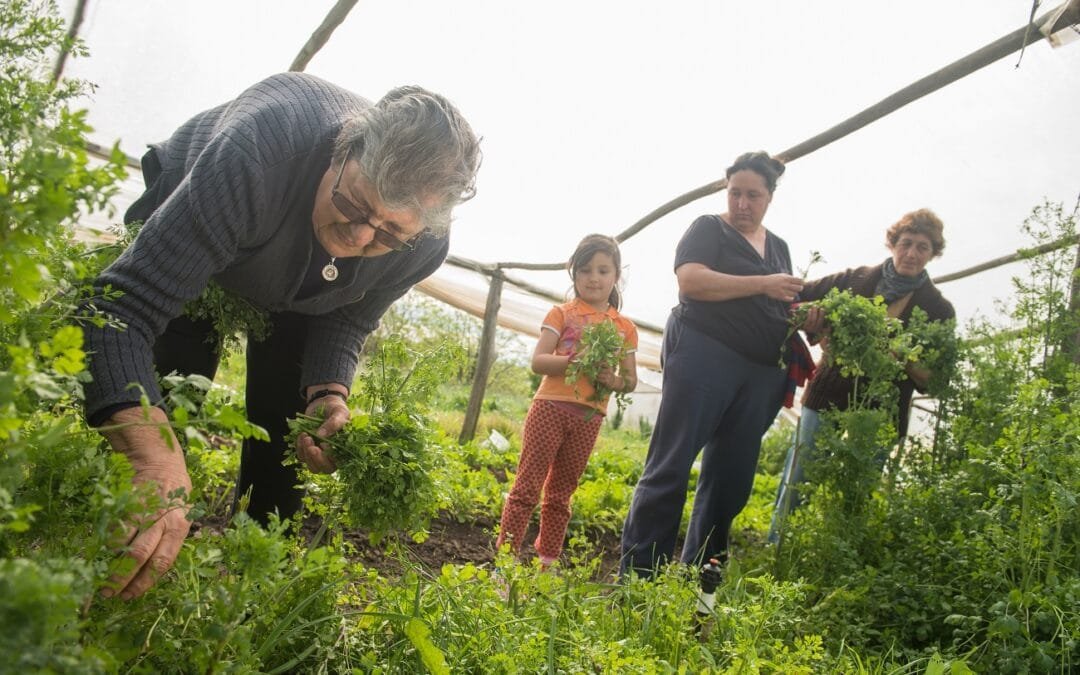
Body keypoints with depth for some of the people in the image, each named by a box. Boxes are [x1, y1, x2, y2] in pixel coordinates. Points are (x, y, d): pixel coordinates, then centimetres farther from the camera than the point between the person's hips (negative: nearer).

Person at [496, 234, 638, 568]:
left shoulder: (625, 327, 10)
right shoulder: (562, 314, 2)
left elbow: (631, 380, 11)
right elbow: (537, 361, -7)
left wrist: (614, 380, -12)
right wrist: (574, 360, -23)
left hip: (589, 416, 3)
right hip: (551, 406, -3)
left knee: (561, 493, 12)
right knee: (527, 485, -5)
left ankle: (548, 560, 19)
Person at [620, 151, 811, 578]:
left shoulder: (779, 247, 22)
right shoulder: (709, 229, 3)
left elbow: (783, 309, 28)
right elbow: (690, 280, -14)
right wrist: (762, 284, -14)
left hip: (761, 374, 7)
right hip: (704, 355, -7)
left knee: (730, 480, 7)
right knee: (670, 467, -8)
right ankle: (635, 576, -6)